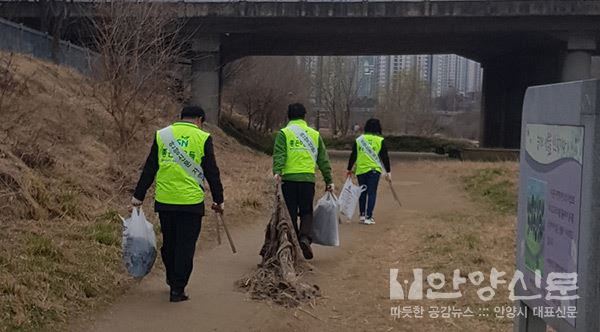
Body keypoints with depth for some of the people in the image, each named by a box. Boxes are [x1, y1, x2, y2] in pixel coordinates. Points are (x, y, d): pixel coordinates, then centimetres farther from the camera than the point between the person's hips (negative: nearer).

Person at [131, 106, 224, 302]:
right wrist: (219, 200, 6)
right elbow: (212, 172, -1)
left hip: (164, 201, 3)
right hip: (191, 201, -3)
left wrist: (139, 195, 11)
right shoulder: (203, 138, -1)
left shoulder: (162, 135, 6)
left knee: (168, 243, 18)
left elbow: (149, 169, 6)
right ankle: (177, 289, 3)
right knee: (186, 246, 4)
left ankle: (172, 280, 34)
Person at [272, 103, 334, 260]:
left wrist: (277, 171, -22)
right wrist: (329, 180, 14)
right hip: (308, 178, 1)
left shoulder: (283, 133, 4)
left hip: (289, 178, -1)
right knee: (307, 212, 11)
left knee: (291, 213, 8)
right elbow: (323, 160, 12)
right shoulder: (314, 134, 12)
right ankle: (305, 237, -14)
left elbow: (279, 154, -12)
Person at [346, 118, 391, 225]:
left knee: (362, 193, 15)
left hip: (360, 170, 3)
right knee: (372, 193, 1)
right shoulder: (380, 140, -2)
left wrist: (349, 169, 15)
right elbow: (385, 157, -2)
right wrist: (388, 172, 4)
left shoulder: (359, 139, 5)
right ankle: (368, 217, -2)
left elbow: (353, 155, 7)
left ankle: (362, 215, 17)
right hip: (374, 170, -3)